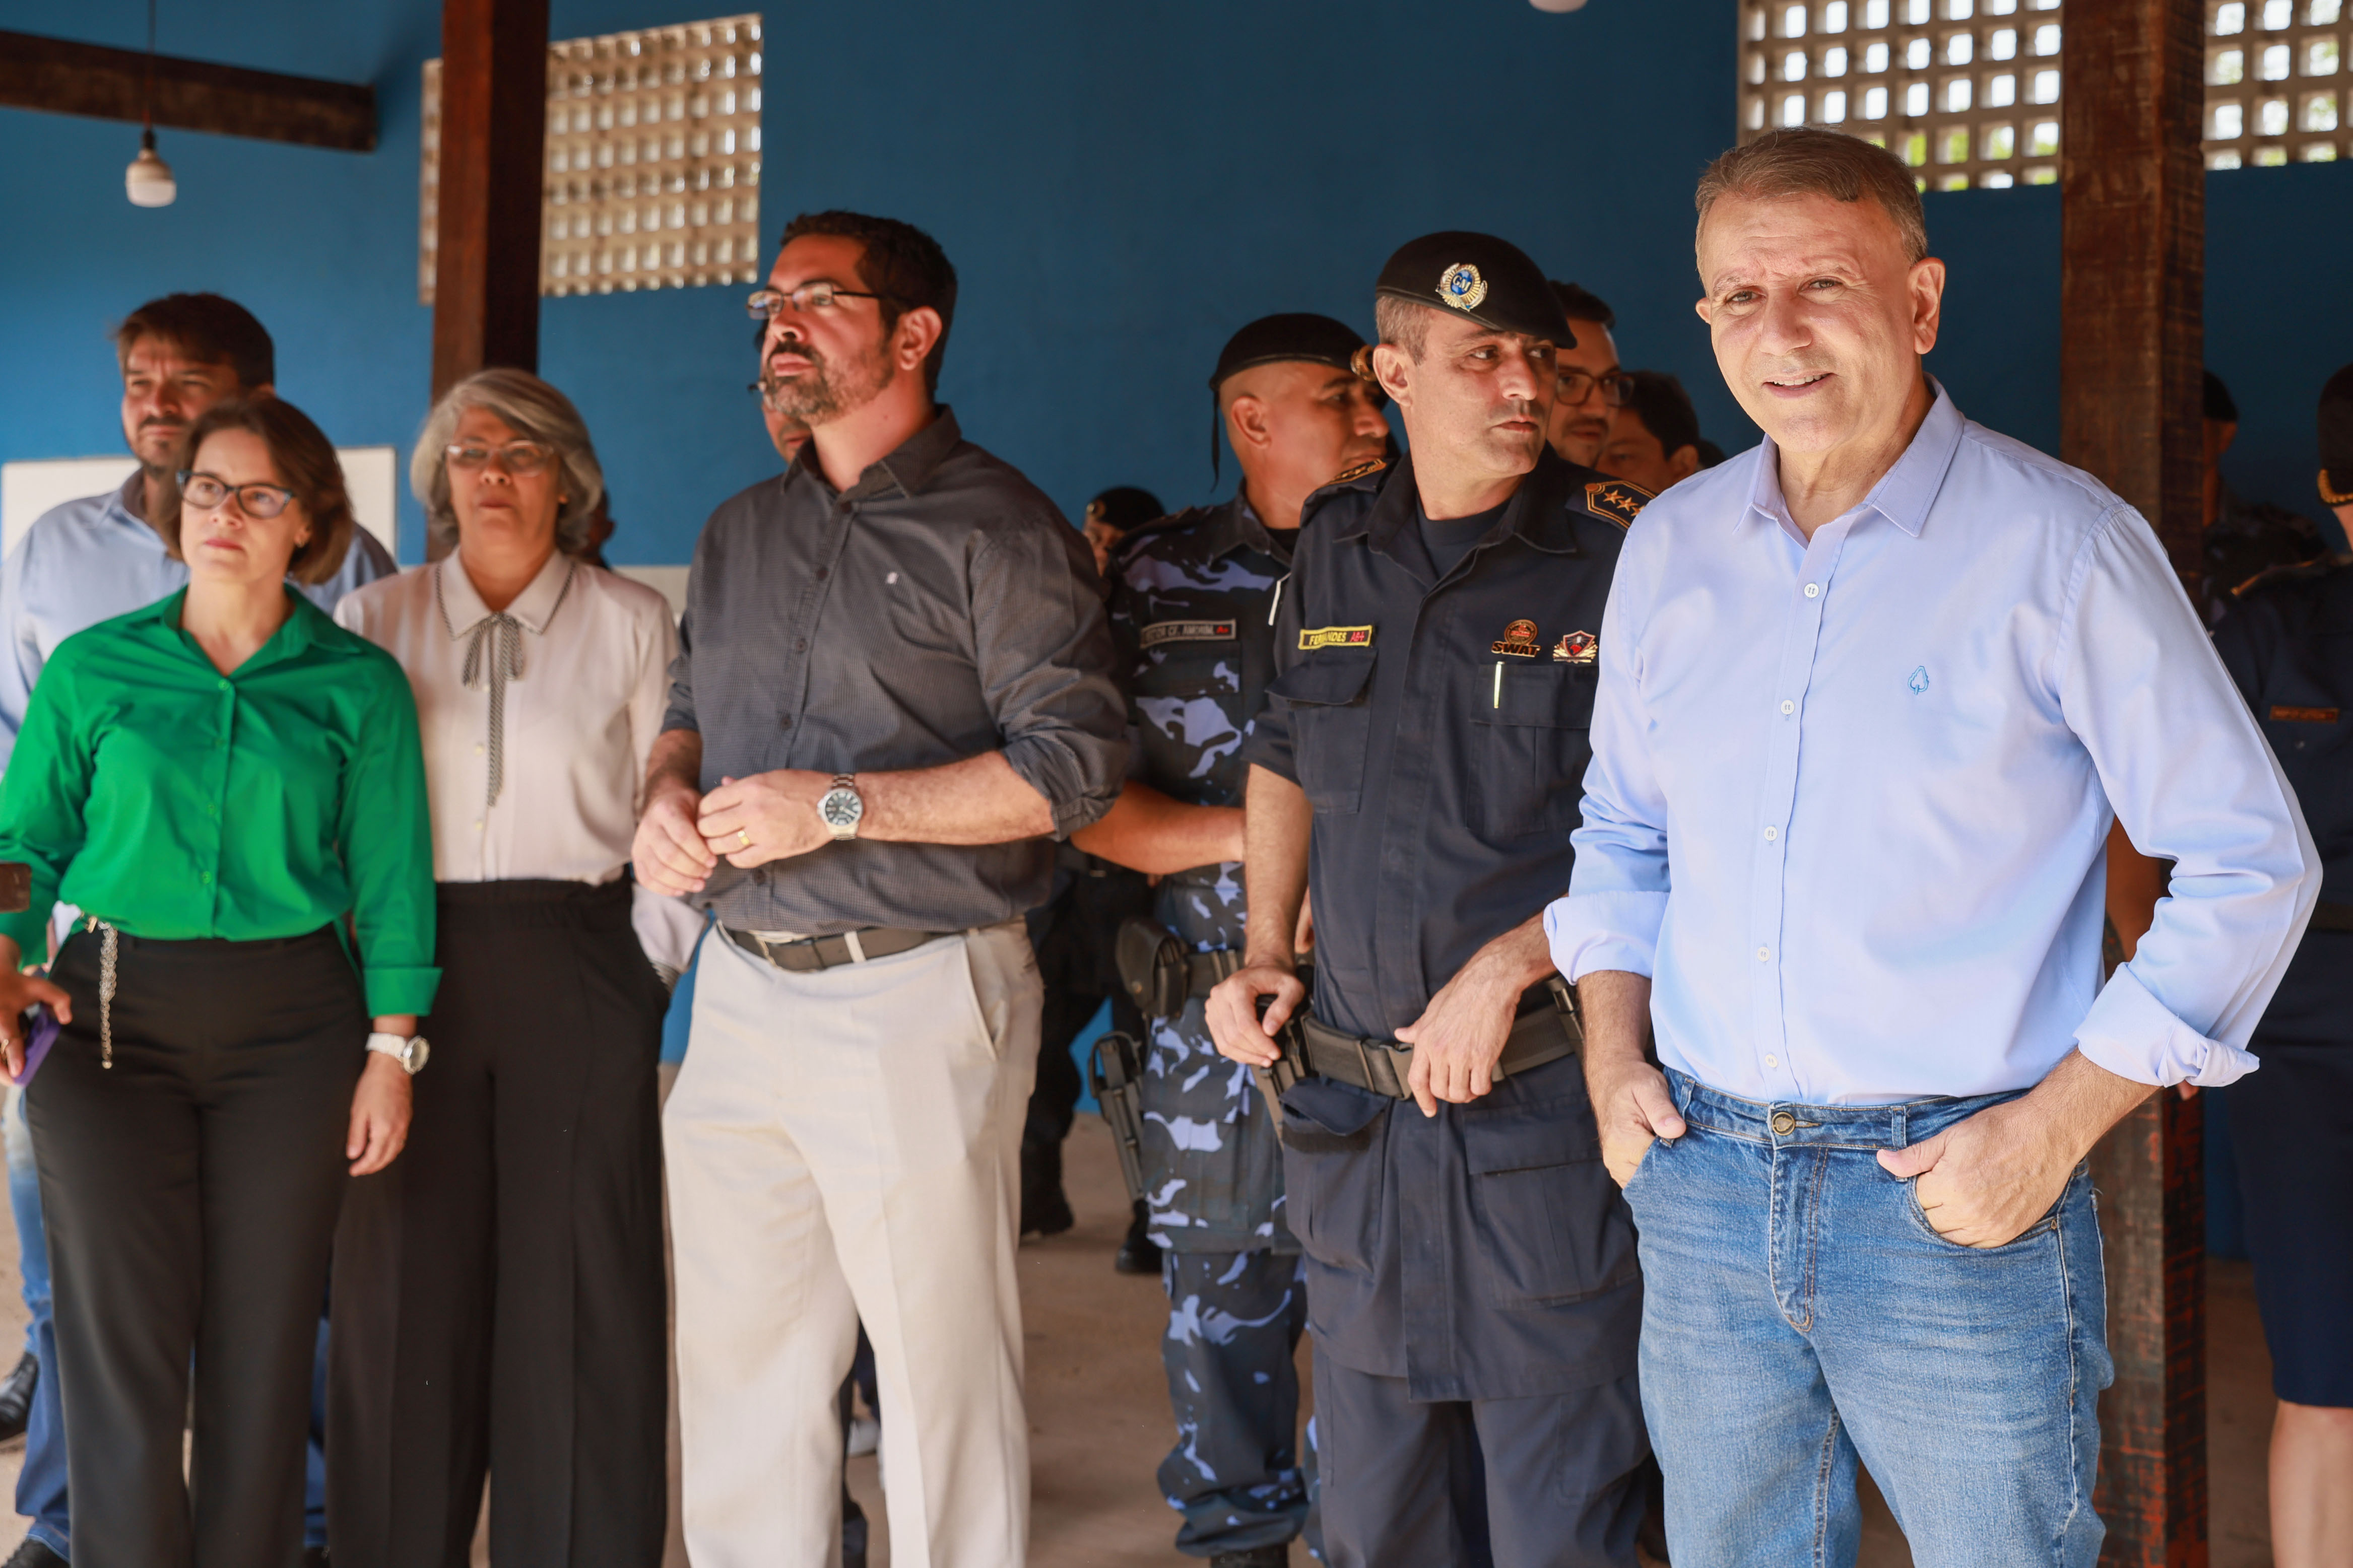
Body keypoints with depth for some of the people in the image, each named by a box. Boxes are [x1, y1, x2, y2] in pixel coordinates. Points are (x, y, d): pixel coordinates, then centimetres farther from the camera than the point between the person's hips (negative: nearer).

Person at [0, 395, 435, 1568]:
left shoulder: (358, 687, 2)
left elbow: (391, 879, 2)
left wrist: (392, 1051, -1)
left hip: (290, 1030, 0)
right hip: (111, 1023, 0)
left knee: (264, 1344, 5)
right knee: (122, 1341, -1)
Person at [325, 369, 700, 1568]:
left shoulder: (631, 623, 7)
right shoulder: (374, 623, 11)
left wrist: (650, 970, -2)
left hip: (580, 971, -1)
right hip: (411, 966, 1)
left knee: (578, 1279, -1)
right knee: (406, 1273, 3)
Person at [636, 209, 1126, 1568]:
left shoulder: (996, 528, -6)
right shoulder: (741, 533, 17)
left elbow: (1077, 764, -14)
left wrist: (837, 807, -17)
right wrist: (669, 794, 4)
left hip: (915, 998, -7)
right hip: (744, 993, 7)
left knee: (942, 1376, 0)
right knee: (740, 1363, 11)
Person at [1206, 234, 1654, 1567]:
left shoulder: (1624, 556, -8)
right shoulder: (1335, 548, 8)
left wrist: (1505, 969, -17)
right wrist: (1266, 949, 12)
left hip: (1549, 1106, -5)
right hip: (1357, 1109, 5)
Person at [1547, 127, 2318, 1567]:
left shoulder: (2060, 546, -9)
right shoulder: (1670, 546, 7)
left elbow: (2252, 863, -7)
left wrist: (2056, 1127, -12)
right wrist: (1613, 1057, 6)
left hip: (1957, 1194, -4)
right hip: (1703, 1176, 5)